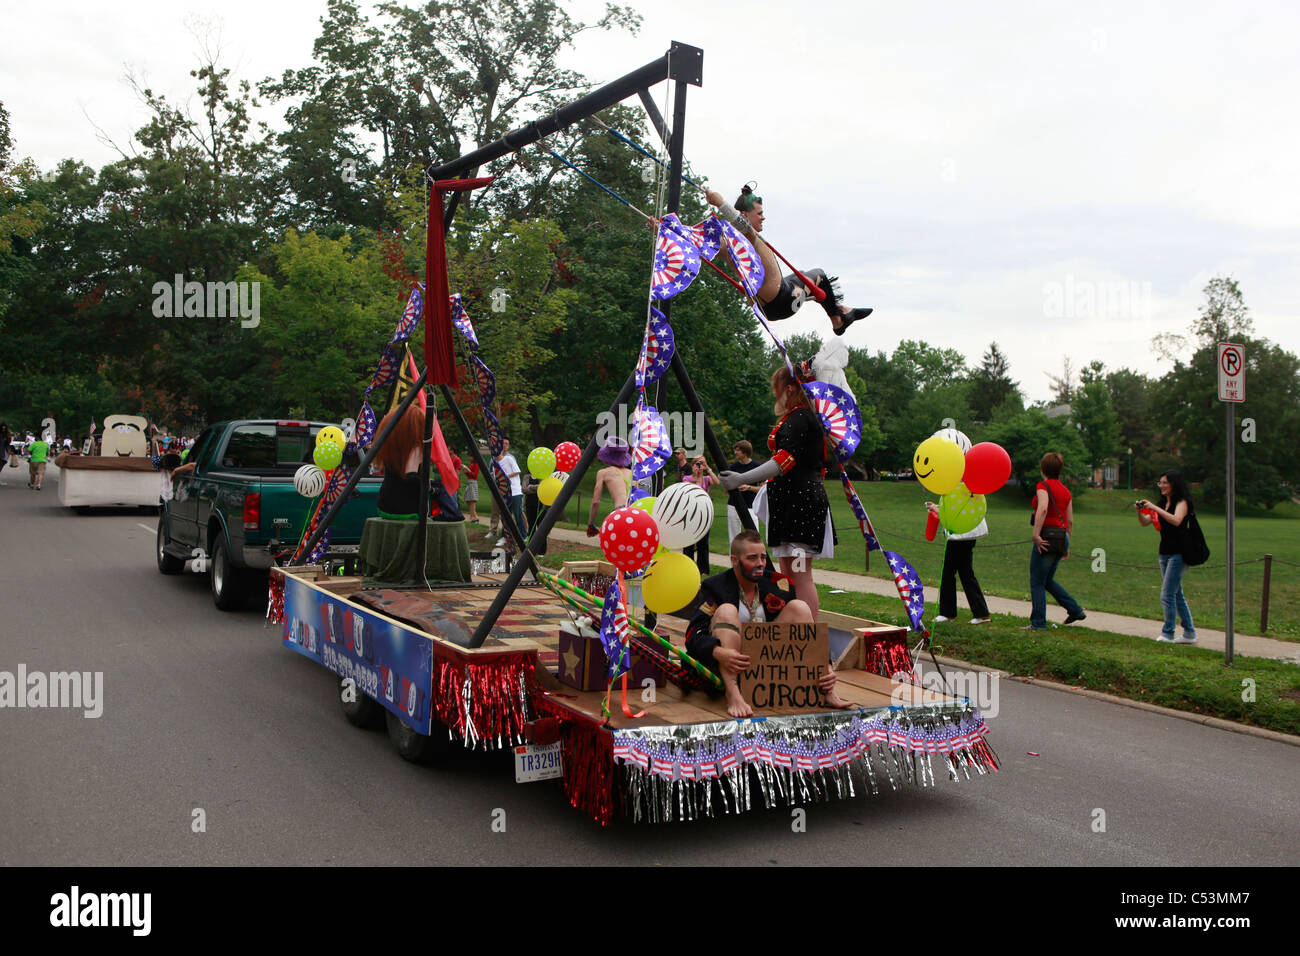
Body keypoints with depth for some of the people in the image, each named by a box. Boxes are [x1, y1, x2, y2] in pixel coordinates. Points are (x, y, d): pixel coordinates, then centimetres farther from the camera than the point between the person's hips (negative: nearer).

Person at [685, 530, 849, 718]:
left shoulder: (771, 587, 6)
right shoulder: (714, 587, -6)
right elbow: (694, 635, -18)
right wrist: (720, 653, -40)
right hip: (728, 667, -4)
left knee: (799, 607, -8)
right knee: (726, 611, -27)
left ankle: (826, 690, -17)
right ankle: (733, 696, -41)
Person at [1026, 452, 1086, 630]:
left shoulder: (1043, 485, -8)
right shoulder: (1065, 490, 15)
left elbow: (1043, 509, -25)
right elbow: (1070, 521, 15)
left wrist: (1036, 535, -25)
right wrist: (1067, 544, 21)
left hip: (1047, 537, -8)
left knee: (1037, 582, 1)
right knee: (1047, 580, 21)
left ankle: (1038, 622, 2)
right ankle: (1075, 610, 18)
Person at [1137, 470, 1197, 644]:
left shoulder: (1182, 502, -9)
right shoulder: (1163, 503, 13)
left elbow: (1176, 520, -28)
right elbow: (1145, 523, 10)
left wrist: (1155, 508, -30)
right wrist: (1140, 511, -10)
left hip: (1178, 554, -8)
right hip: (1165, 553, 8)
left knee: (1167, 595, -9)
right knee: (1176, 594, 12)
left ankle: (1167, 633, -2)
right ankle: (1189, 633, 19)